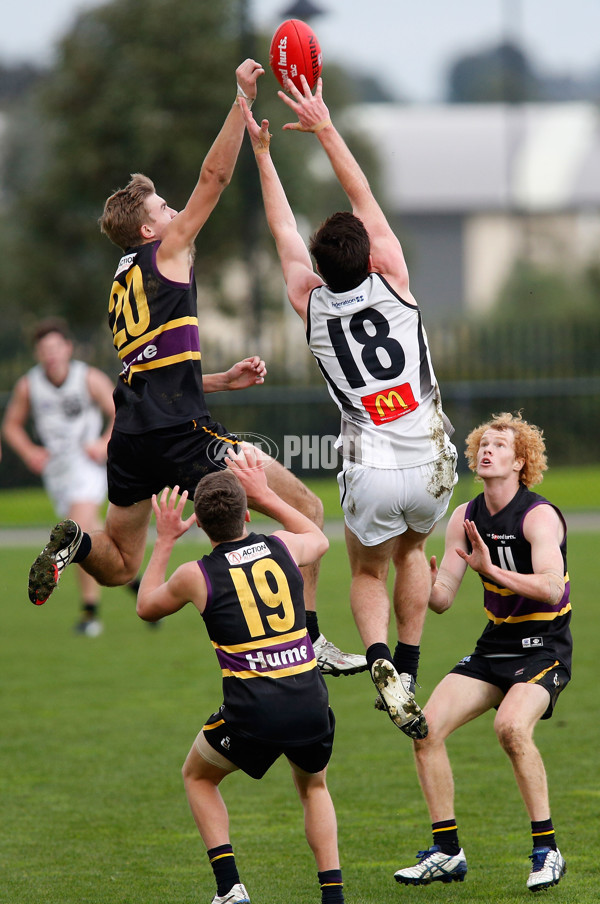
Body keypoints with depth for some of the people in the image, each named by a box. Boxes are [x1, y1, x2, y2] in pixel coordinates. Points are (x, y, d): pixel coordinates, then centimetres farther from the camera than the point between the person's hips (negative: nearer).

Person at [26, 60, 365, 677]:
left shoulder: (122, 286, 25)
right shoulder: (167, 252, 4)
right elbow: (214, 177, -1)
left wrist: (221, 380, 26)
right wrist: (243, 100, -1)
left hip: (131, 439, 8)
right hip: (181, 434, -8)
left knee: (119, 565, 21)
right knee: (305, 508, -2)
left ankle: (77, 543, -12)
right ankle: (307, 638, -11)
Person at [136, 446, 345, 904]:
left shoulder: (196, 575, -2)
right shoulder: (283, 547, 5)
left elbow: (147, 606, 21)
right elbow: (319, 539, 32)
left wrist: (164, 542, 28)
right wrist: (266, 494, 34)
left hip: (252, 715, -3)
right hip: (311, 707, 3)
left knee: (198, 777, 26)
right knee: (314, 787, 31)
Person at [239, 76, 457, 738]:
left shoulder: (310, 304, -2)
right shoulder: (394, 284, -4)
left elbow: (284, 231, 13)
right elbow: (365, 200, 5)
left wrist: (262, 152, 21)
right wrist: (325, 129, 9)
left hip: (370, 472, -1)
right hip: (430, 462, 1)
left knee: (367, 572, 21)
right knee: (411, 549, 30)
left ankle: (380, 659, -9)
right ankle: (409, 673, 20)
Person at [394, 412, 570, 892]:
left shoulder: (539, 515, -15)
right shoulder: (466, 518, 5)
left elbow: (551, 586, -30)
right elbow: (443, 599, 5)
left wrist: (492, 570, -38)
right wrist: (425, 582, -17)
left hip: (543, 649, -7)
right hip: (494, 645, 7)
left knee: (512, 726, -33)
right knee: (427, 727, -9)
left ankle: (547, 850, -21)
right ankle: (447, 852, 3)